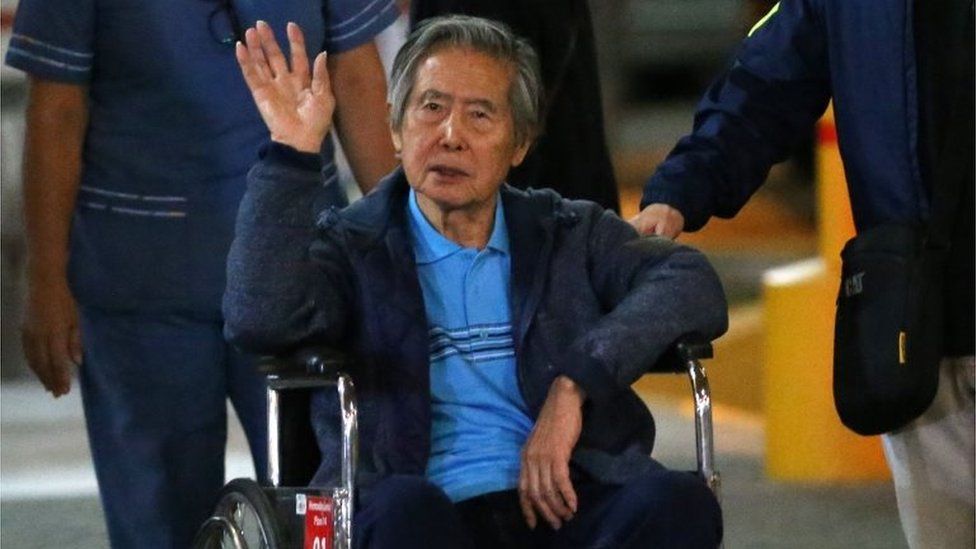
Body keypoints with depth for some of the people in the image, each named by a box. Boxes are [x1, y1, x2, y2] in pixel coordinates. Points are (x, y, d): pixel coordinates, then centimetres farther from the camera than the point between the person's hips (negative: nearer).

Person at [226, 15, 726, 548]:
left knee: (677, 502, -31)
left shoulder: (572, 234, 21)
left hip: (563, 505, 2)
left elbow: (693, 285, 4)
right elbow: (261, 320, -5)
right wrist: (292, 153, -9)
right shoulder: (350, 246, 16)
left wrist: (574, 385, -10)